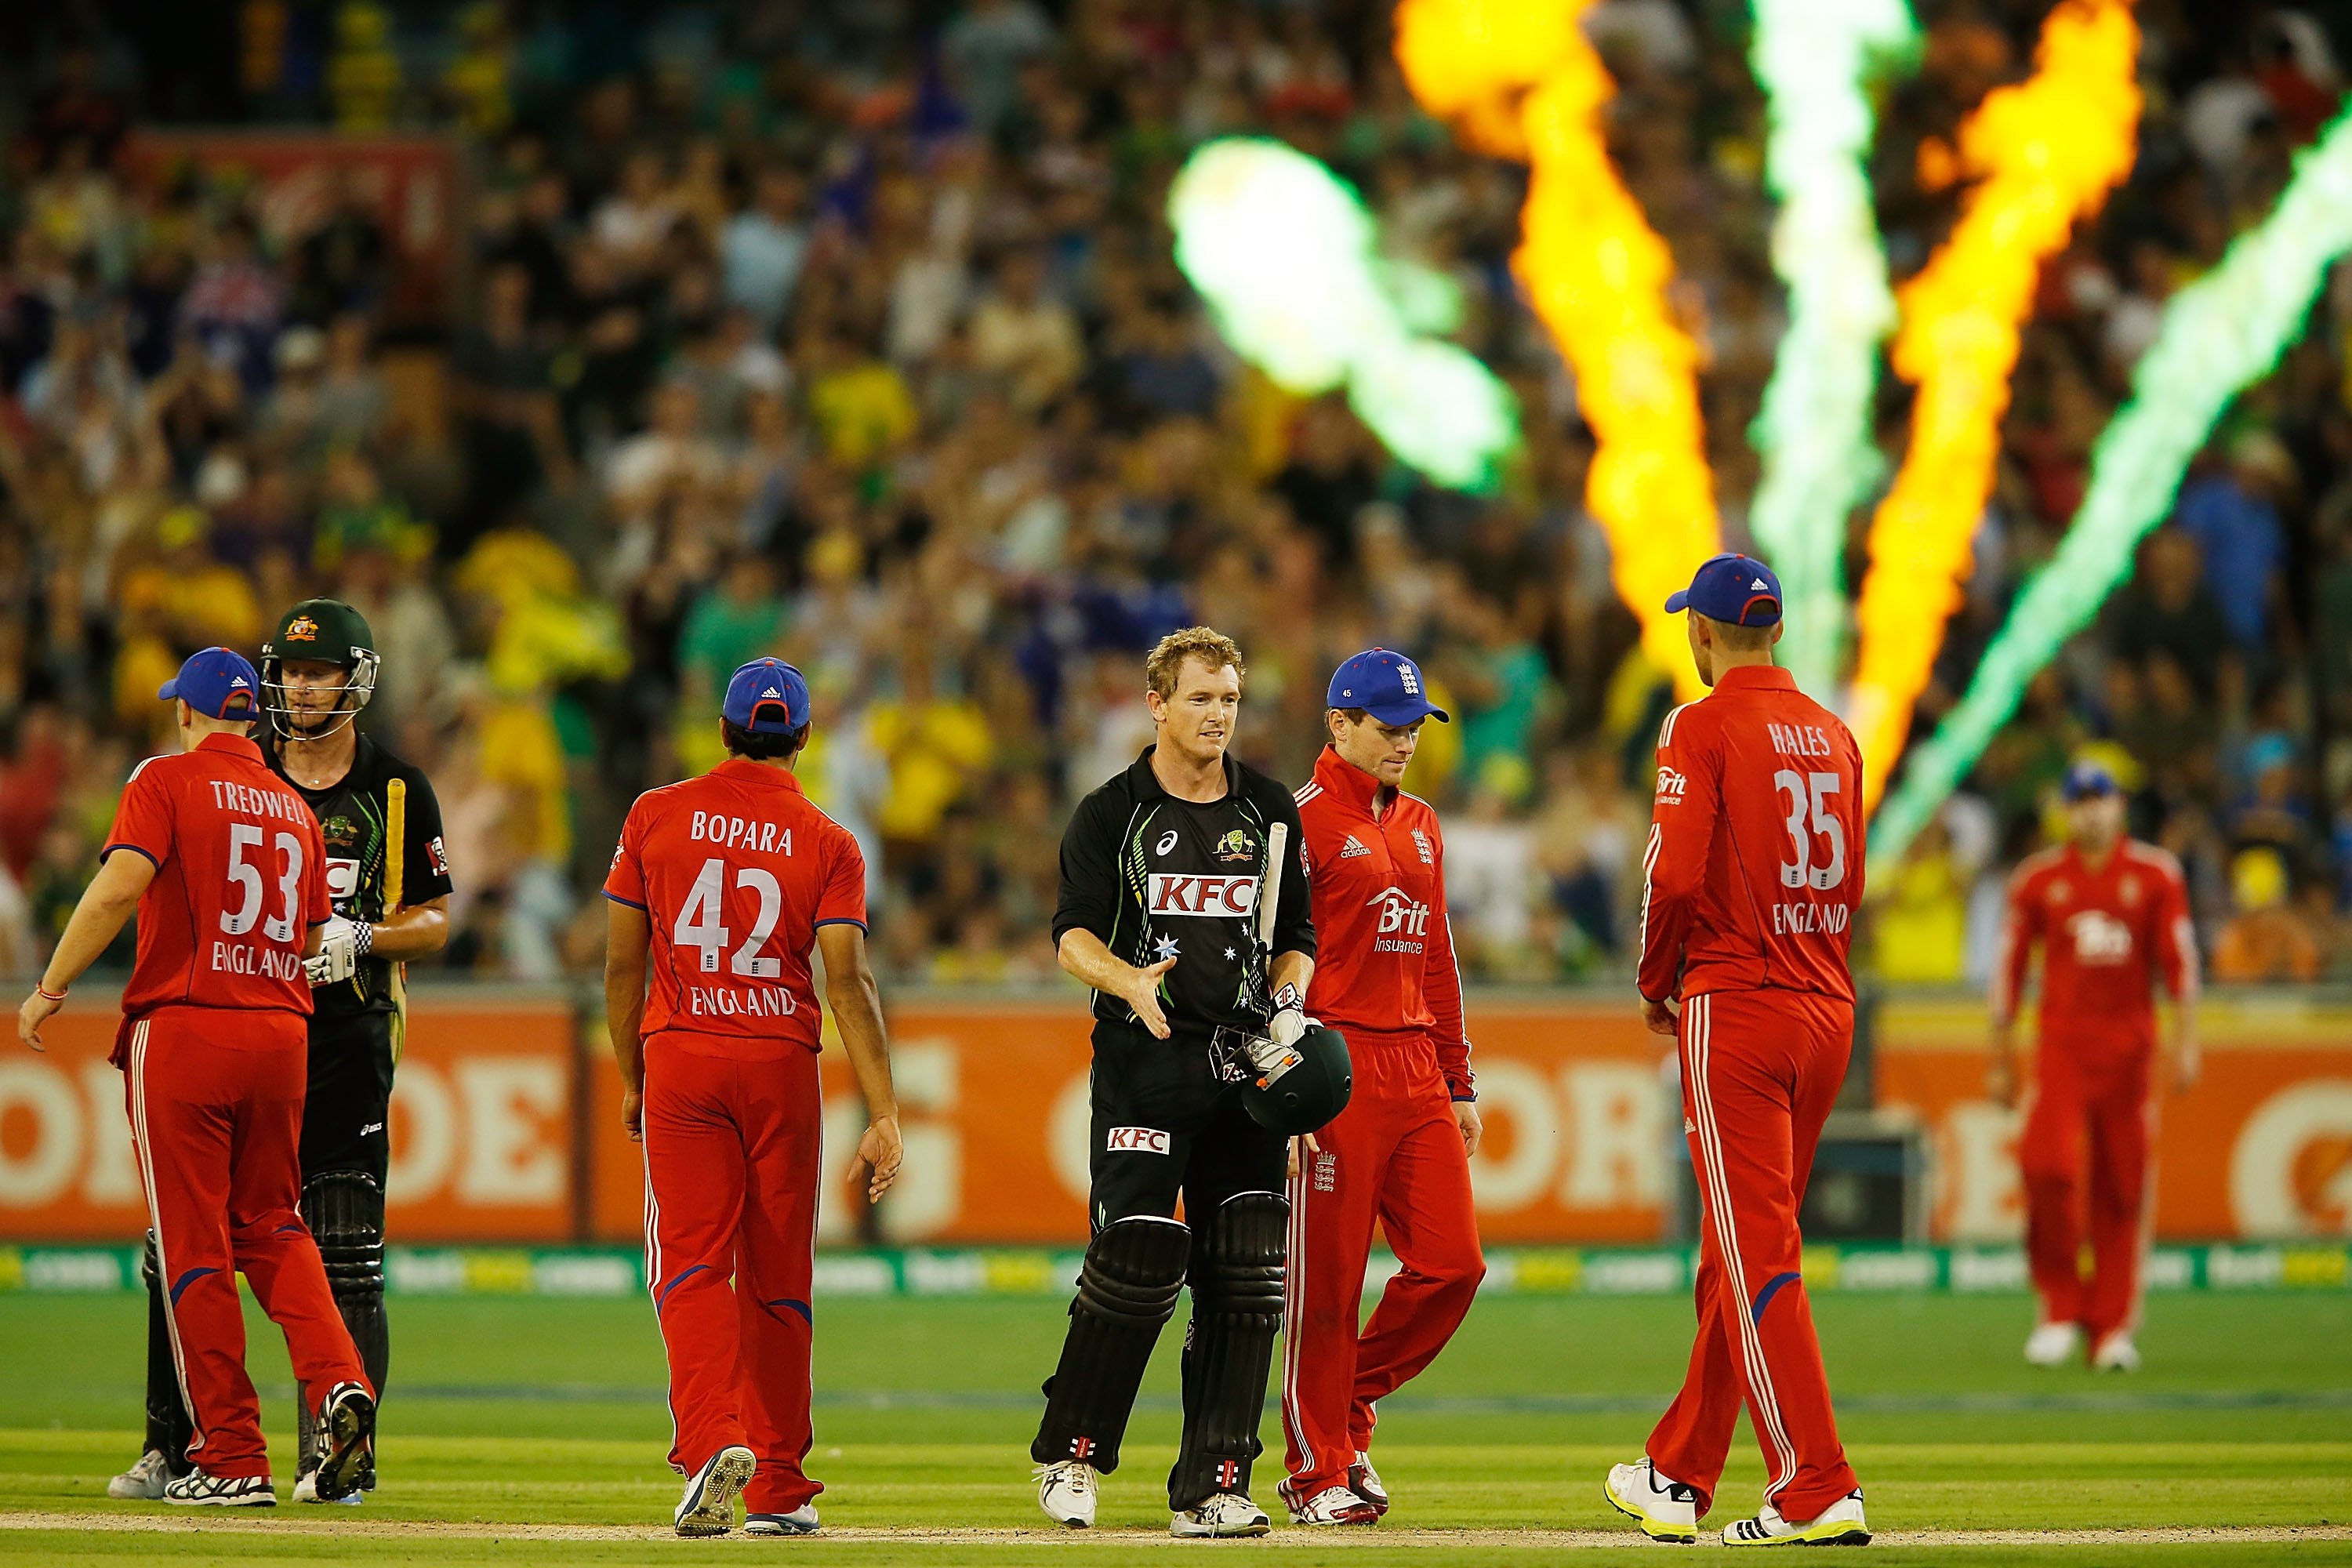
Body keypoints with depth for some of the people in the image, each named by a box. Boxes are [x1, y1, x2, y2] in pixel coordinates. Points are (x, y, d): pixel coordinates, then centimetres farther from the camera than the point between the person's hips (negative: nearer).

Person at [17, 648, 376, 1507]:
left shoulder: (168, 780, -3)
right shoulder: (294, 807, 14)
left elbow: (121, 884, -18)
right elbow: (315, 942, 15)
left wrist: (50, 988, -11)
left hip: (183, 1029, -5)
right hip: (282, 1032, 5)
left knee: (192, 1244, 0)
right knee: (271, 1225, 17)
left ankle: (233, 1457, -1)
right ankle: (337, 1380, -8)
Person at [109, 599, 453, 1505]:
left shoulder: (398, 792, 5)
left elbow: (433, 921, 7)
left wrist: (361, 936, -12)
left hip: (346, 1045, -2)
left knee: (342, 1261, -5)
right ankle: (171, 1447, 8)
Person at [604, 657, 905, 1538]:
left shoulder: (656, 817, 3)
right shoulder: (828, 844, 0)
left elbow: (622, 966, 5)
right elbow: (849, 985, -8)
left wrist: (632, 1081, 17)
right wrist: (884, 1118, -9)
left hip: (679, 1060, -1)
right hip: (783, 1067, 1)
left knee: (690, 1264, -5)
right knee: (777, 1280, 10)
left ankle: (712, 1440, -30)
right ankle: (779, 1489, 15)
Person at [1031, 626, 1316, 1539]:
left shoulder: (1271, 813, 14)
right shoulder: (1111, 814, 4)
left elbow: (1296, 939, 21)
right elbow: (1074, 935, -4)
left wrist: (1288, 1004, 1)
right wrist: (1130, 980, -24)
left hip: (1243, 1060, 4)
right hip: (1143, 1062, -4)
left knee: (1244, 1276, -3)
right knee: (1137, 1257, -13)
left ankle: (1209, 1489, 2)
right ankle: (1069, 1455, 7)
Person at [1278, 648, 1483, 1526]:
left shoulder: (1419, 826, 18)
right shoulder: (1304, 822, -6)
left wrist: (1458, 1083, 18)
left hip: (1416, 1069, 7)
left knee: (1452, 1264, 1)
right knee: (1327, 1281, -3)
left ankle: (1348, 1405, 20)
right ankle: (1319, 1473, 5)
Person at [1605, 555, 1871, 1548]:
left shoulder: (1704, 728, -8)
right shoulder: (1832, 736, 13)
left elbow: (1674, 872, -16)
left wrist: (1657, 982, -1)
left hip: (1735, 1008, -7)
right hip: (1827, 1009, 7)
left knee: (1756, 1257, -8)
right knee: (1737, 1252, 16)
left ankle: (1818, 1491, -15)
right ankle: (1678, 1477, 25)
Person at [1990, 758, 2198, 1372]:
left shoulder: (2155, 875, 5)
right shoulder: (2038, 879, 5)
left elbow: (2179, 960, 4)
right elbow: (2009, 966, 9)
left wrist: (2186, 1040, -5)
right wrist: (2003, 1057, 9)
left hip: (2129, 1045, 1)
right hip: (2062, 1041, -1)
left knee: (2123, 1186, 1)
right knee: (2048, 1164, -18)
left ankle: (2113, 1326, 10)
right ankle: (2061, 1307, -4)